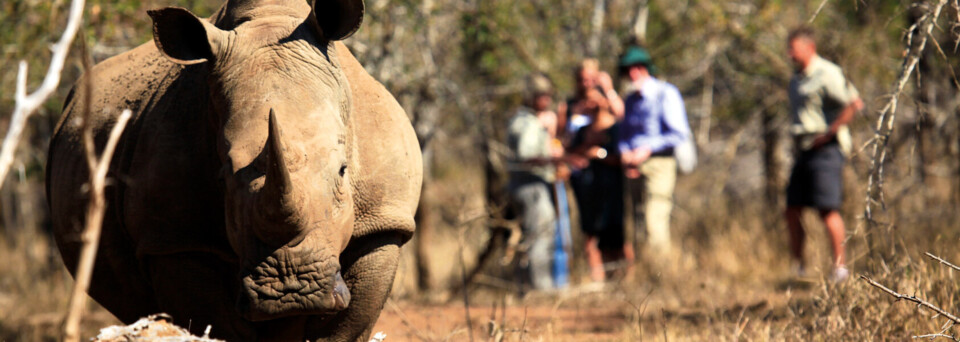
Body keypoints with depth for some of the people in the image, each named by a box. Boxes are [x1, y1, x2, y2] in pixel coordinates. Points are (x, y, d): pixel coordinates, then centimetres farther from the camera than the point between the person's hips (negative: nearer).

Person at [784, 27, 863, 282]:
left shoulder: (827, 74, -10)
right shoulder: (796, 80, 19)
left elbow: (854, 104, -19)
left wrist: (829, 133, -17)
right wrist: (797, 149, 17)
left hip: (825, 149, -9)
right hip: (803, 151, 9)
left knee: (827, 209, -12)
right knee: (792, 210, 5)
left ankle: (840, 265, -9)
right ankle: (798, 268, 11)